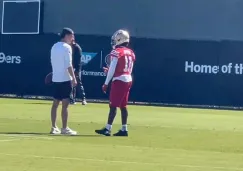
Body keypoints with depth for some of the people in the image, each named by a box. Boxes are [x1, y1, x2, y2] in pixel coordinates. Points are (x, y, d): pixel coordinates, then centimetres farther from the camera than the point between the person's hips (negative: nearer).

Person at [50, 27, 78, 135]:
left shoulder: (54, 47, 12)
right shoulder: (67, 47, -11)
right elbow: (68, 65, -16)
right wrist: (74, 78, -14)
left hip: (55, 78, 8)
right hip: (65, 79, -8)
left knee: (55, 103, 10)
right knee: (65, 104, -5)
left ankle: (54, 127, 13)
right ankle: (64, 128, -5)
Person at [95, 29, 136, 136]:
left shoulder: (117, 52, -12)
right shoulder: (131, 53, 11)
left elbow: (112, 69, -14)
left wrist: (106, 83, -7)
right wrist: (109, 71, 21)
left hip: (119, 80, -8)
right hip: (128, 80, 8)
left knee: (113, 105, -6)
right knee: (123, 106, 12)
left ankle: (107, 129, -7)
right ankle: (124, 129, 12)